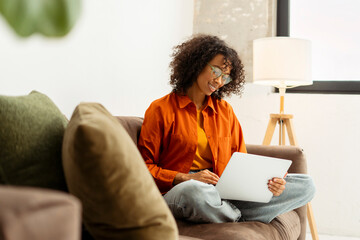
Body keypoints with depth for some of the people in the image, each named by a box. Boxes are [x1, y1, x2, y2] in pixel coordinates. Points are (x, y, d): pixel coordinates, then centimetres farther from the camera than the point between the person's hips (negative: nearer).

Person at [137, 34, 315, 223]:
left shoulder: (225, 110, 18)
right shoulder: (161, 109, 3)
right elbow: (144, 167, -1)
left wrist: (266, 181, -6)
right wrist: (185, 178, -17)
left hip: (222, 194, 5)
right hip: (176, 191, -4)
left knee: (305, 185, -8)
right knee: (194, 190, -43)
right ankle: (241, 220, -13)